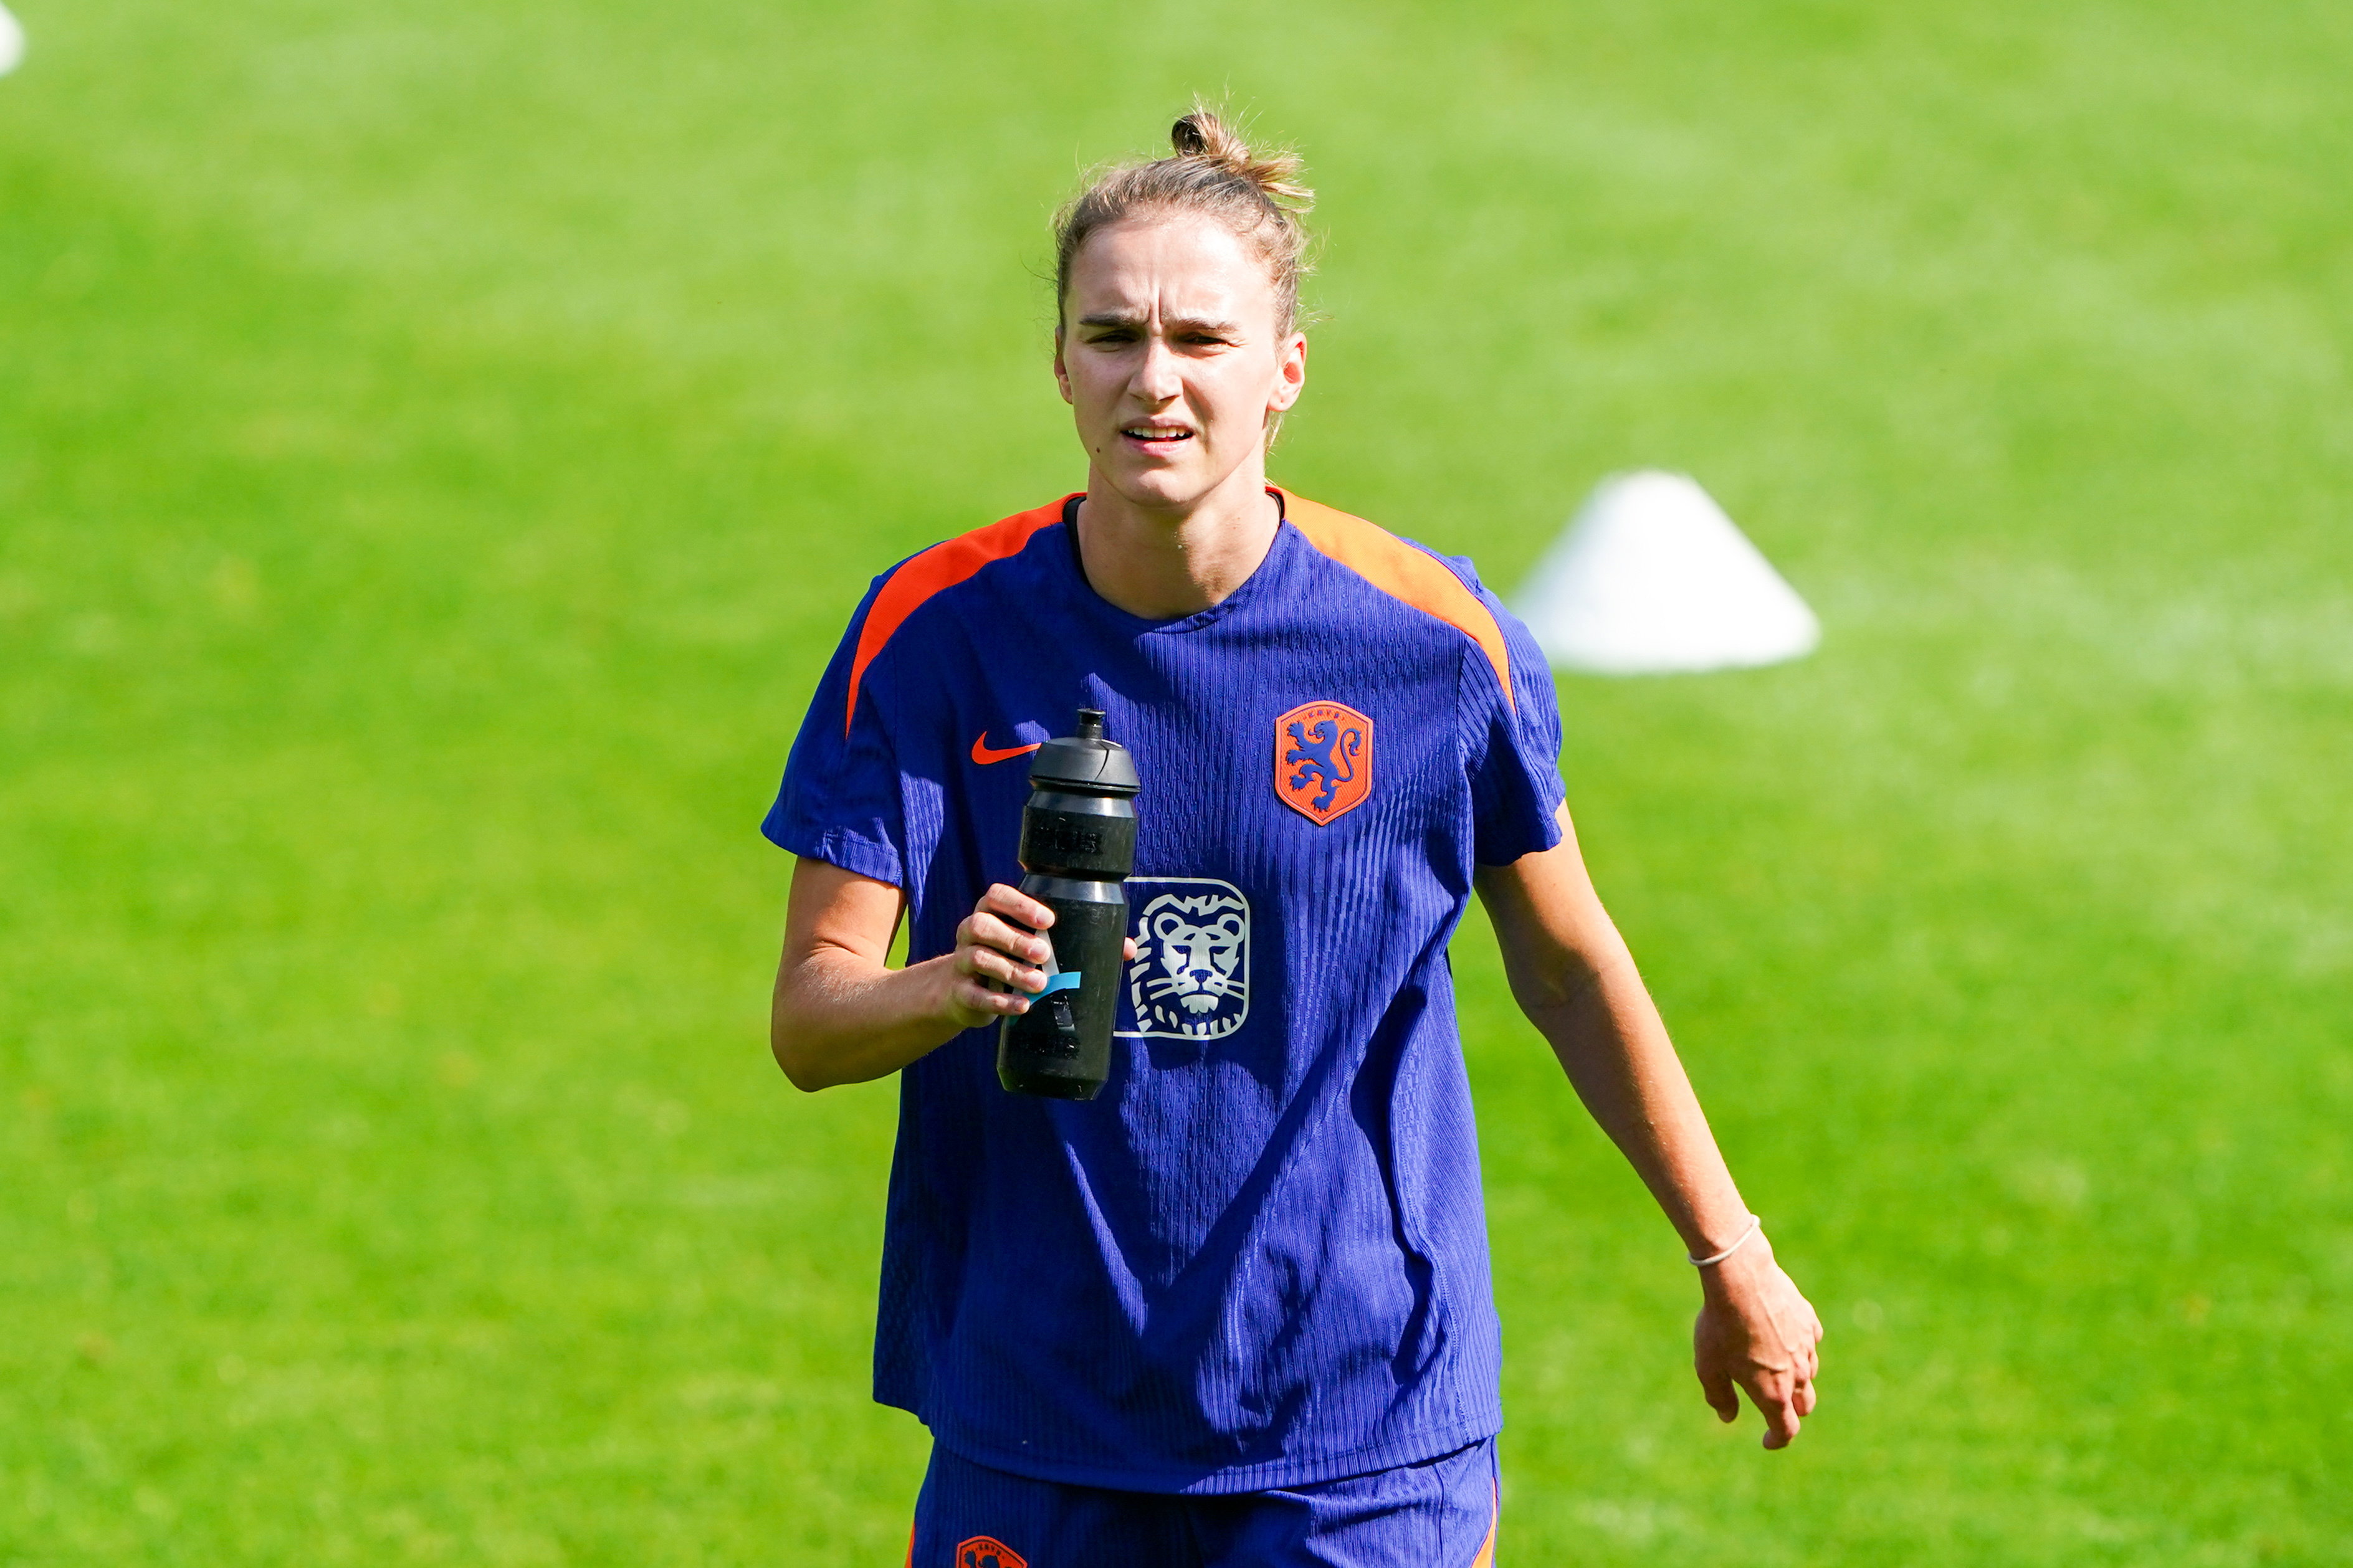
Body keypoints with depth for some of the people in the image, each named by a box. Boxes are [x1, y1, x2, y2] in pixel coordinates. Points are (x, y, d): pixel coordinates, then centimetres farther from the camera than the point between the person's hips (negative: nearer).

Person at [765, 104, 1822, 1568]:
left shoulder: (1434, 636, -7)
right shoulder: (933, 628, -6)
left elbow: (1569, 964, 7)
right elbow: (808, 1019, -9)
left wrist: (1731, 1257, 13)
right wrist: (958, 985, -31)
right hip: (1033, 1433, 1)